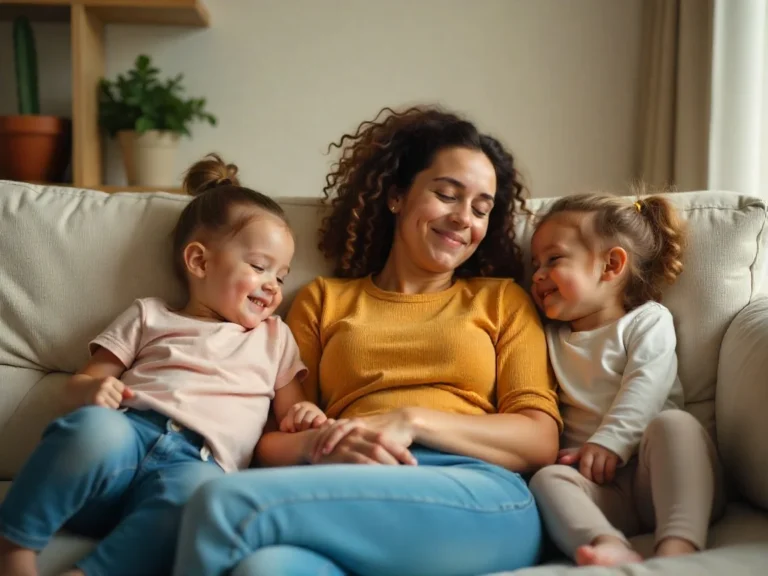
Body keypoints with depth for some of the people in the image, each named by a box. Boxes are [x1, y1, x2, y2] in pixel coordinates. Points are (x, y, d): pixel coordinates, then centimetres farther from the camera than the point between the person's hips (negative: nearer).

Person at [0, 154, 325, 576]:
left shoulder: (275, 338, 29)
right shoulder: (151, 316, 23)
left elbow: (290, 415, 27)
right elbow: (80, 381, 20)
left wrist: (305, 418, 3)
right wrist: (91, 388, -5)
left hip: (197, 461, 0)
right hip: (125, 434, 0)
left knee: (196, 489, -38)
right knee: (96, 426, -38)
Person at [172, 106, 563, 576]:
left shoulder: (504, 299, 19)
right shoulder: (322, 300, 22)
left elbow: (541, 441, 7)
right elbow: (271, 440, 14)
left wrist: (414, 420, -8)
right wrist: (320, 446, -10)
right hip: (345, 499, 2)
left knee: (226, 502, -27)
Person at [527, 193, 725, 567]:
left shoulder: (649, 321, 9)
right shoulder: (551, 337, 23)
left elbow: (644, 389, -9)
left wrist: (609, 441, -22)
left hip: (658, 475, -3)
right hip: (598, 482, 3)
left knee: (673, 423, -32)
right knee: (547, 479, -27)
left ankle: (677, 544, -50)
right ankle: (610, 547, -55)